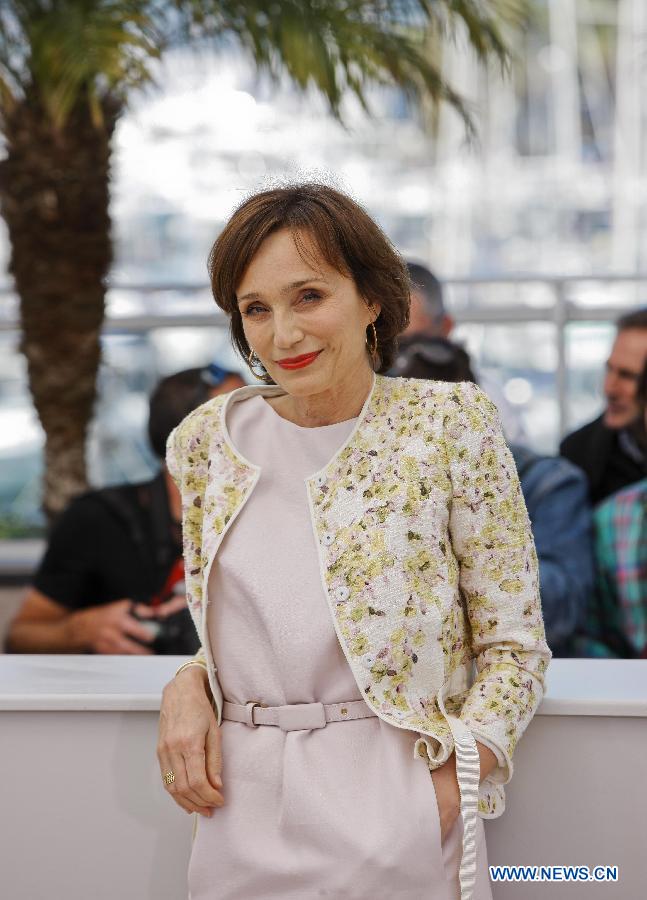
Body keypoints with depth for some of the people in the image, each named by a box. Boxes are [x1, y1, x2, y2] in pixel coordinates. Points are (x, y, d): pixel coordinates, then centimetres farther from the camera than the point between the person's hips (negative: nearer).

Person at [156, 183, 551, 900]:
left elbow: (514, 645, -3)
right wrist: (188, 686, -3)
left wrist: (451, 786, -15)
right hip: (239, 808, 4)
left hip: (391, 816, -3)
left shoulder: (450, 426, -6)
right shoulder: (207, 440, 4)